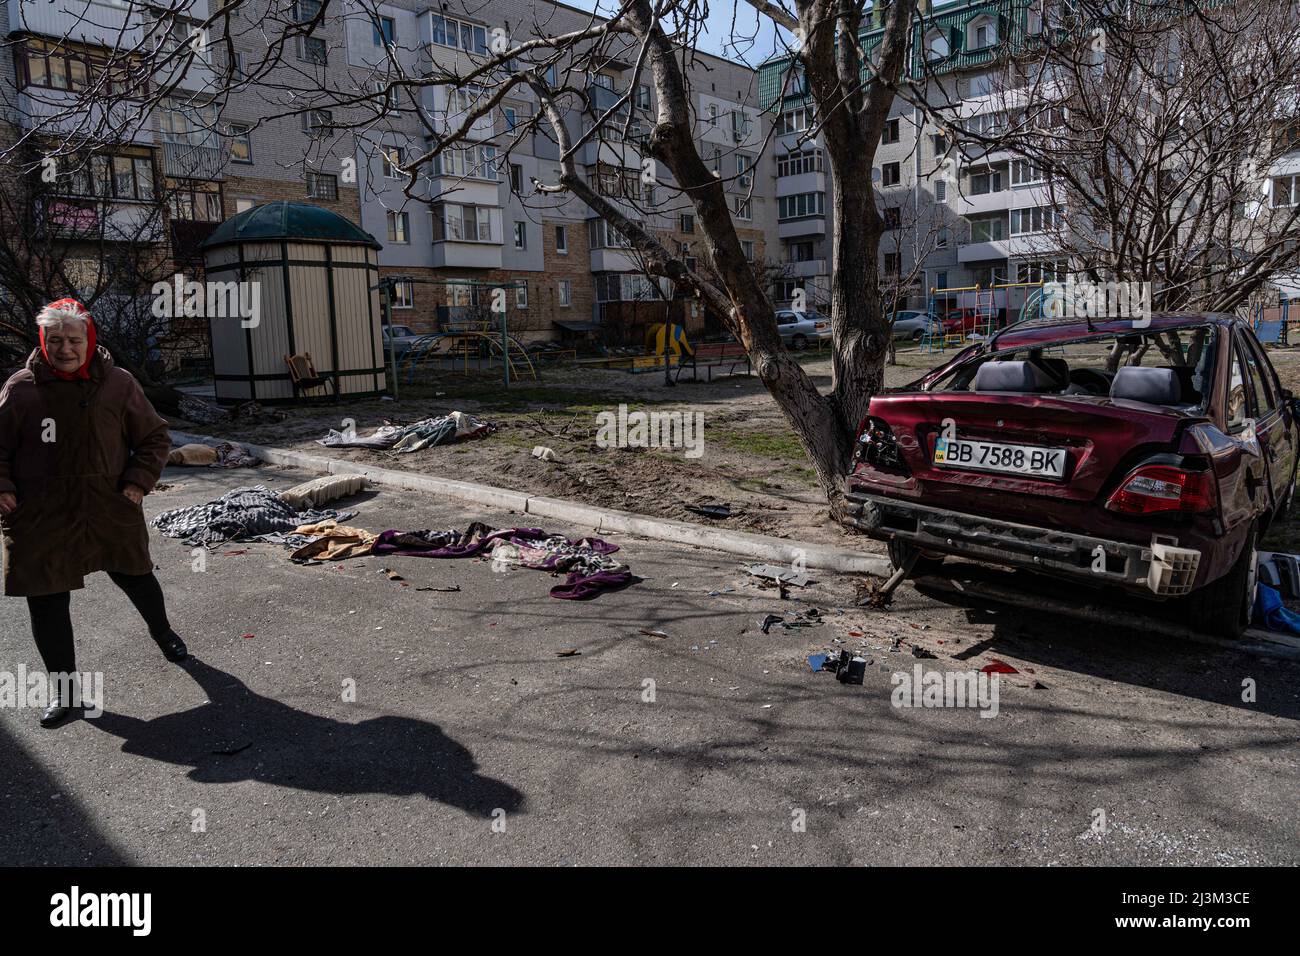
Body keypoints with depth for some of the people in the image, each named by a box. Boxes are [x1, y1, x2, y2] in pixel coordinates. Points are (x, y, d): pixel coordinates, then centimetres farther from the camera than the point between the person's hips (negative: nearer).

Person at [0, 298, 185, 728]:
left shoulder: (118, 384, -2)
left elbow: (155, 438, 5)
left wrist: (138, 482, -5)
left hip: (111, 510, 1)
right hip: (40, 517, 0)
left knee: (135, 575, 17)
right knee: (46, 599, 3)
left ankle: (162, 630, 46)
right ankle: (61, 685, 17)